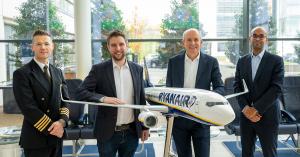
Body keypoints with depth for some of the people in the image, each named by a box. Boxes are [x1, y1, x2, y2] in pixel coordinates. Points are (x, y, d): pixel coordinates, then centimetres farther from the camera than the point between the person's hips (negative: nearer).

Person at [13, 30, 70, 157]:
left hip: (57, 135, 6)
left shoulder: (57, 72, 9)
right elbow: (28, 107, -16)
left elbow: (65, 99, 6)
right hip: (35, 138, -5)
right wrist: (51, 128, -15)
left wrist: (62, 121, -12)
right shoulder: (21, 74, -10)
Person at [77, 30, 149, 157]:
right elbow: (81, 91, -10)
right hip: (107, 132, -2)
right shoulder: (99, 69, -5)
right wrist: (103, 98, -26)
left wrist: (145, 126, 8)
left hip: (132, 131, 3)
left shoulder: (137, 69, 4)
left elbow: (141, 99, 8)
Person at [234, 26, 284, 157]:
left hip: (267, 115, -3)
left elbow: (276, 88, -12)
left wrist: (256, 109, -17)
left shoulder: (276, 60, -2)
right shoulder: (242, 61, 10)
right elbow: (237, 86, 4)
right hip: (246, 114, 3)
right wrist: (245, 107, -12)